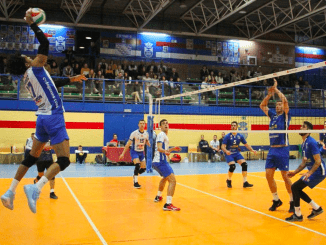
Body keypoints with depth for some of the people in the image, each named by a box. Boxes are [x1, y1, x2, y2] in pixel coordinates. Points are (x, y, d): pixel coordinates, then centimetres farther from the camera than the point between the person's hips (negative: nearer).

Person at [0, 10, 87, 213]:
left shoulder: (28, 78, 17)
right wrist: (32, 23, -5)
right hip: (54, 117, -9)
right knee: (64, 160, -9)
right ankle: (36, 188, -25)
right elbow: (45, 43, -13)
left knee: (31, 157, 17)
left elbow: (51, 84, 30)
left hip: (43, 118, 9)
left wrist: (71, 79, 34)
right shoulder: (35, 67, -5)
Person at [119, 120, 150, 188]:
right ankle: (135, 182, -13)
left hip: (141, 152, 5)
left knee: (143, 168, 3)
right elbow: (128, 144, -13)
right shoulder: (134, 133, -16)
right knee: (137, 165, -24)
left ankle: (135, 176, 33)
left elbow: (147, 142, 14)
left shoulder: (146, 133, -3)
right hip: (134, 151, -5)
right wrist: (123, 153, -15)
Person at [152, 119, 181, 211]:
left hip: (158, 162, 11)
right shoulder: (161, 135, -9)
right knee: (172, 180, -19)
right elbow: (159, 148, -25)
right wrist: (165, 151, -43)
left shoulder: (164, 135, 21)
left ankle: (158, 196, 49)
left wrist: (173, 149, 34)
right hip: (161, 162, -11)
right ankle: (168, 204, -27)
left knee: (165, 178, 35)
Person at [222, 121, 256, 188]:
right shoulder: (227, 136, -9)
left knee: (244, 164, -15)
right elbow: (223, 146, -13)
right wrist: (226, 151, -34)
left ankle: (245, 182, -7)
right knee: (232, 166, -25)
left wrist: (252, 150, -5)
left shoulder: (240, 136, 2)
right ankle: (228, 180, 2)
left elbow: (246, 144, 10)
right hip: (229, 154, -4)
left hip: (237, 153, 4)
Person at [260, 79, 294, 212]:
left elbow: (285, 100, -14)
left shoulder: (285, 116, 1)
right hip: (272, 150, 6)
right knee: (269, 175, 2)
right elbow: (262, 105, 20)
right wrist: (270, 93, 10)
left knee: (285, 176, -4)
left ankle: (293, 201, 8)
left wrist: (276, 89, -5)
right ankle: (276, 200, 15)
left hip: (282, 150, -6)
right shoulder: (273, 116, 16)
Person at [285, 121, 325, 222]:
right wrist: (294, 172, 9)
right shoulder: (304, 144, 12)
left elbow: (318, 161, -21)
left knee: (295, 187, -14)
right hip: (312, 171, 10)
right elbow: (304, 163, 17)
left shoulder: (311, 142, -18)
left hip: (318, 172, -10)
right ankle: (316, 208, 22)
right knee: (297, 189, 10)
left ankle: (297, 215, -2)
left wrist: (309, 173, -30)